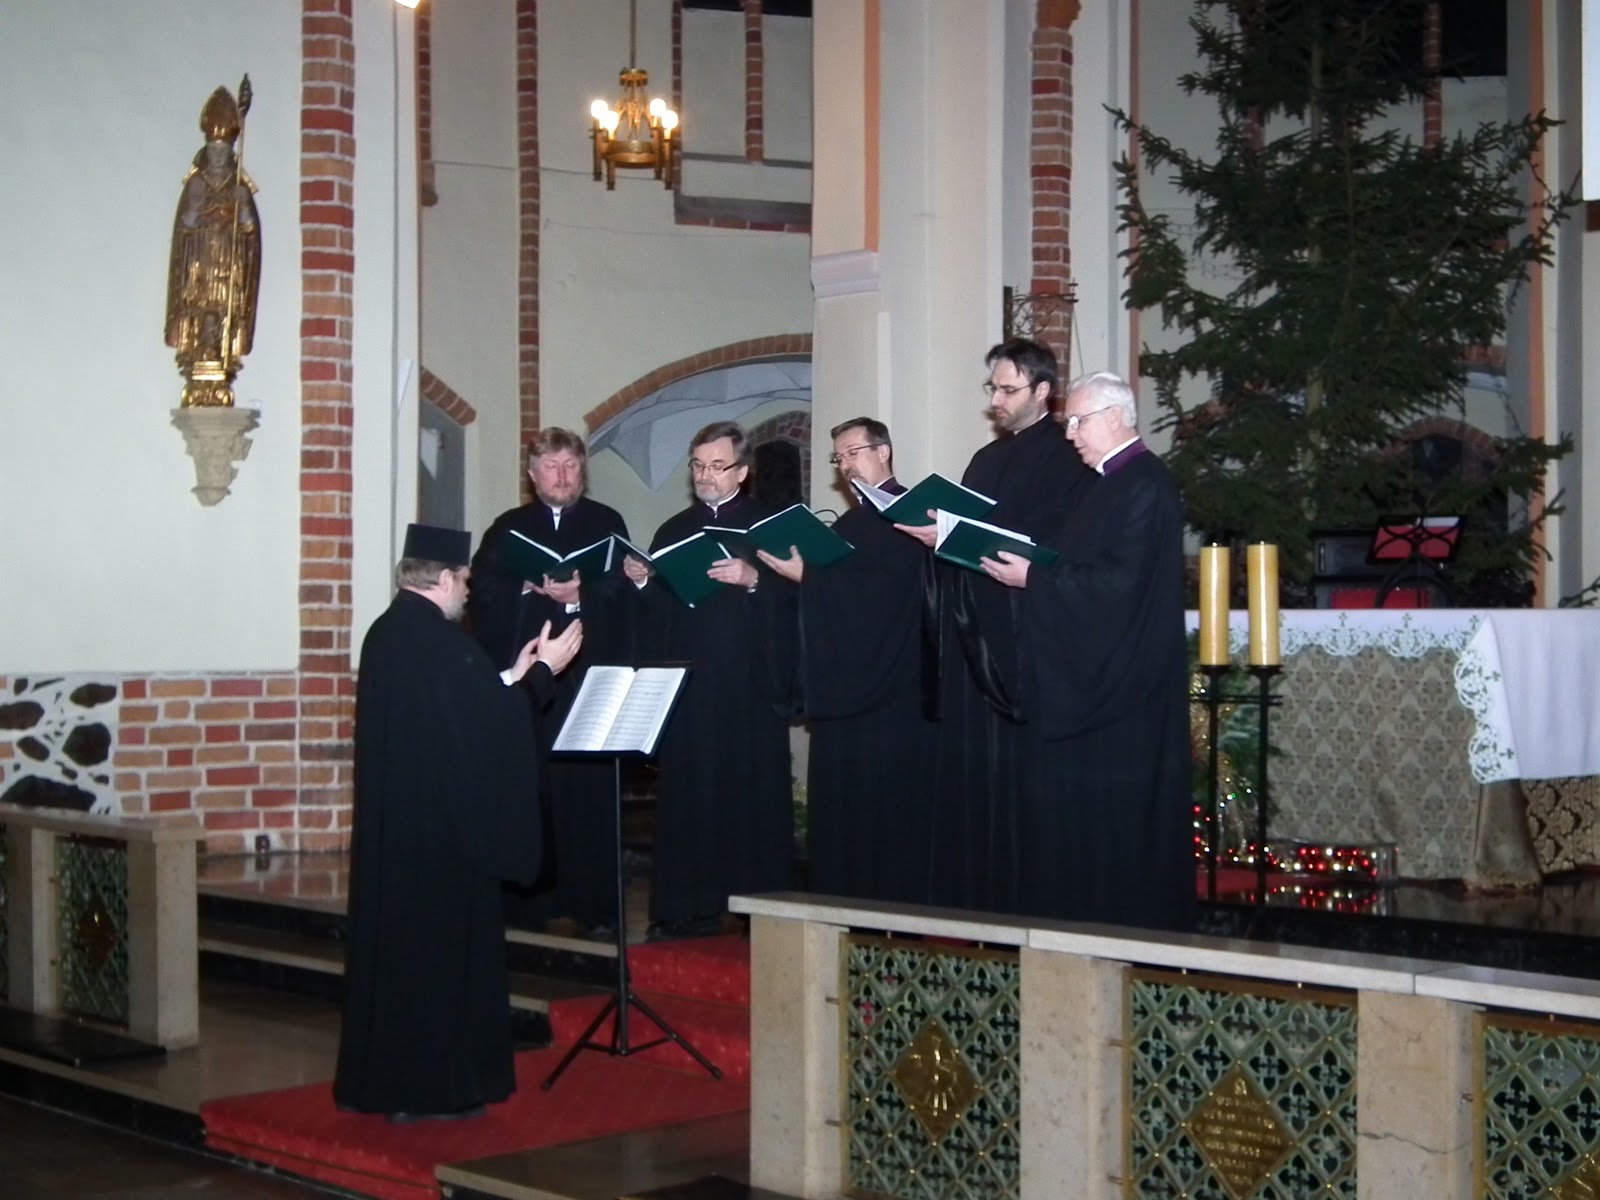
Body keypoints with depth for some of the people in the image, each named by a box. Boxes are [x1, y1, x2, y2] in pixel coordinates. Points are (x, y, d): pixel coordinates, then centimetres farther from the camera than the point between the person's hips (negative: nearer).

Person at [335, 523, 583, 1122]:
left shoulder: (386, 633, 10)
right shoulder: (439, 640, -19)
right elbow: (486, 723, -14)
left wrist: (511, 677, 18)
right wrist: (542, 670, -3)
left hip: (389, 824, 9)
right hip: (439, 826, -9)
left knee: (390, 941, 14)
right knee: (442, 947, 0)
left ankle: (377, 1079, 20)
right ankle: (431, 1086, 5)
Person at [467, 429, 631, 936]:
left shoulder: (607, 524, 10)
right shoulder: (508, 528, 14)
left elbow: (623, 593, -1)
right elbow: (482, 594, 3)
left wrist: (580, 596, -16)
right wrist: (529, 588, -11)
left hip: (590, 674, -1)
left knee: (589, 788, -4)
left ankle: (594, 905, 1)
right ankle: (525, 902, 3)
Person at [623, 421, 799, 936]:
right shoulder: (672, 531, 18)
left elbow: (797, 591, -4)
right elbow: (657, 612, 13)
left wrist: (753, 579, -19)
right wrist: (642, 581, -6)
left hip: (751, 684, -3)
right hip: (688, 686, 3)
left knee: (754, 792, -5)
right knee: (688, 795, 0)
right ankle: (690, 908, 5)